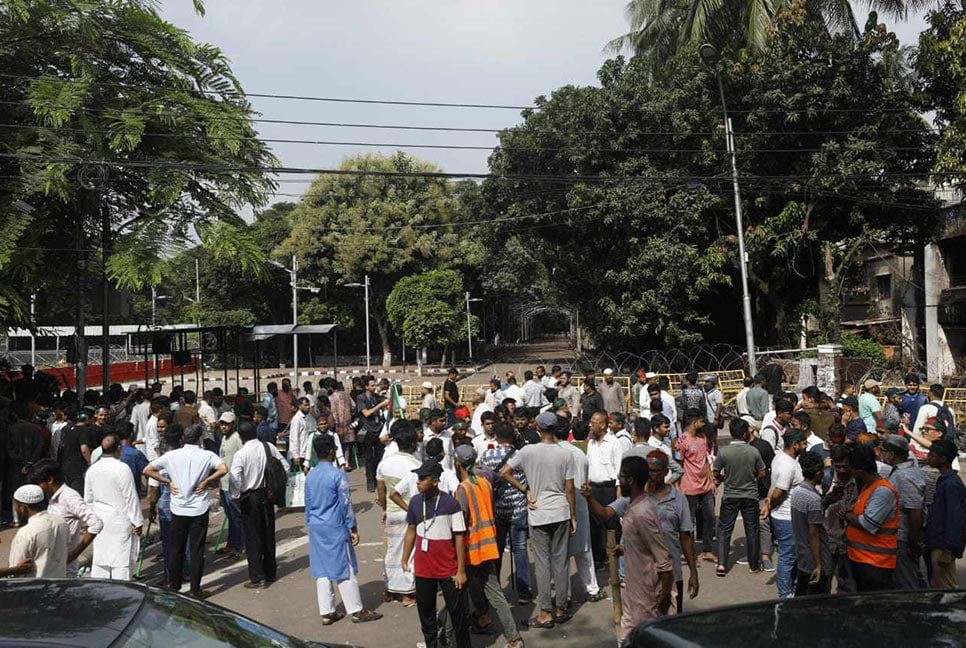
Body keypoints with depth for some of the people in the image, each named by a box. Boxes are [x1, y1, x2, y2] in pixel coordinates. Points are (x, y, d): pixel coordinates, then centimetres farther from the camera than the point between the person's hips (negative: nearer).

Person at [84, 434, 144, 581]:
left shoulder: (92, 469, 3)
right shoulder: (122, 469, -16)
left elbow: (88, 498, 12)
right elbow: (131, 498, -13)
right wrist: (137, 522, -6)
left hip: (99, 520, 6)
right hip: (120, 520, -6)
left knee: (99, 557, 13)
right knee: (122, 559, 0)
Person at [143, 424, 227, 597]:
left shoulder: (171, 455, 0)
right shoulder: (207, 455, -7)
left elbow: (147, 470, 0)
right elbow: (223, 469, -22)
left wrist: (168, 482, 4)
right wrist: (206, 482, -10)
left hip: (178, 509, 2)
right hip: (199, 510, -2)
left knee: (176, 549, 15)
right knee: (197, 550, 5)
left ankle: (174, 586, 25)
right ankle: (195, 589, 9)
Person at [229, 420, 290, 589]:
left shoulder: (241, 454, -17)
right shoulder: (269, 447, -4)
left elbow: (235, 479, -25)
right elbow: (285, 466, 1)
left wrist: (235, 496, -9)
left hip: (250, 498, -5)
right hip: (268, 494, 5)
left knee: (253, 538, 5)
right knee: (268, 534, 16)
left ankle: (258, 578, 10)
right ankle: (270, 572, 29)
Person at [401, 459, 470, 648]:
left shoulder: (451, 503, -16)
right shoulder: (415, 501, -3)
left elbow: (459, 537, -12)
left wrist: (461, 570, -11)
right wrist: (405, 560, 11)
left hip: (448, 570, -4)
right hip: (422, 570, 4)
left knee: (457, 612, 6)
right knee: (425, 612, 16)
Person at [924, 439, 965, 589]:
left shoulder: (951, 484, -18)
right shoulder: (944, 480, 12)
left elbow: (954, 519, -21)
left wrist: (947, 551, -20)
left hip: (943, 547, -10)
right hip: (936, 544, 10)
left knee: (946, 588, -2)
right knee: (937, 586, 16)